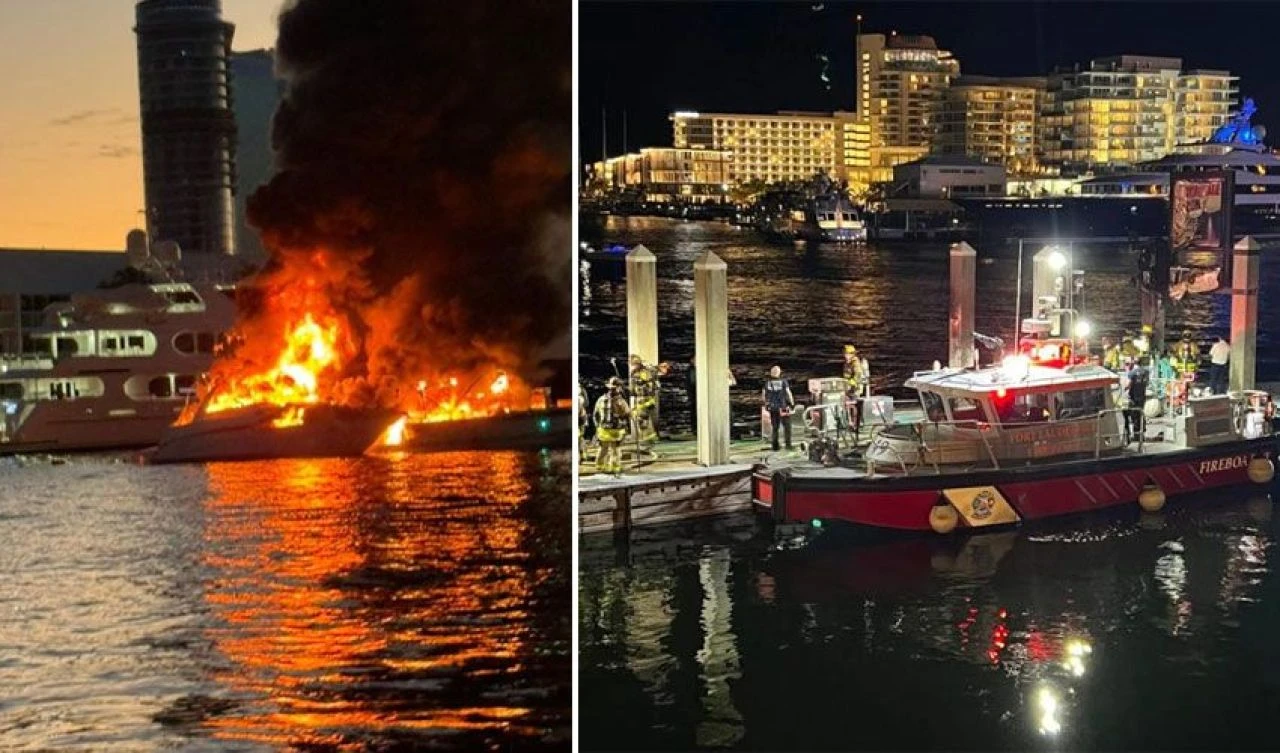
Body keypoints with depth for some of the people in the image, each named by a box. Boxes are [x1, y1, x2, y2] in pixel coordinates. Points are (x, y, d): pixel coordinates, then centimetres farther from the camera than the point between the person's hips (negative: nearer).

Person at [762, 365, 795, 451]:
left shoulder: (767, 382, 3)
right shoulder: (783, 381, -6)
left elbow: (763, 395, 7)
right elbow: (788, 393, -7)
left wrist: (766, 403, 20)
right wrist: (792, 403, 4)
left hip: (772, 408, 3)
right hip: (783, 407, -3)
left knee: (775, 428, 12)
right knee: (787, 426, 5)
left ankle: (775, 446, 9)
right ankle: (788, 444, -3)